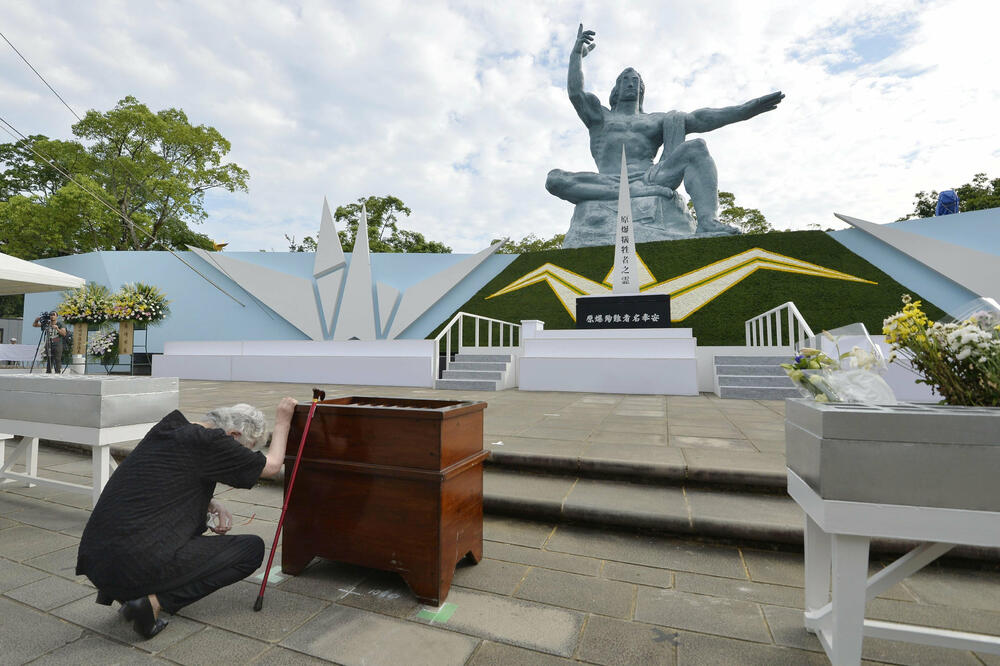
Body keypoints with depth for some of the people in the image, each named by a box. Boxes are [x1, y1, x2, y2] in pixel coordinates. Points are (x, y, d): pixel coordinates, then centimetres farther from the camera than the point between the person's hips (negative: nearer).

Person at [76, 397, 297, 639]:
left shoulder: (169, 430, 9)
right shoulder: (206, 441, -15)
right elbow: (271, 466, -5)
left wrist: (213, 506, 9)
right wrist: (282, 421, 7)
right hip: (136, 565, -9)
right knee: (253, 548, -2)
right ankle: (154, 601, -8)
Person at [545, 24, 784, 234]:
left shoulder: (656, 120, 29)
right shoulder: (599, 116, 27)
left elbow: (699, 119, 15)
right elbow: (575, 93, 10)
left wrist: (746, 109, 2)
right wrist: (577, 53, 10)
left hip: (649, 179, 2)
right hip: (608, 185, -2)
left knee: (696, 148, -20)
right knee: (555, 178, -27)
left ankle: (707, 221, -41)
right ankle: (635, 192, -38)